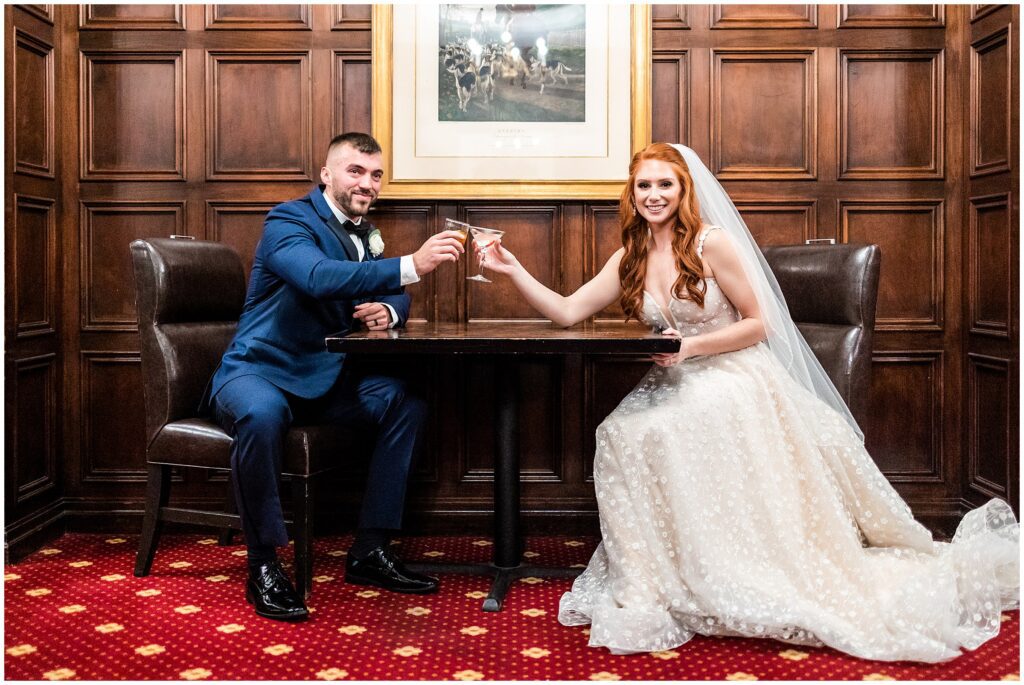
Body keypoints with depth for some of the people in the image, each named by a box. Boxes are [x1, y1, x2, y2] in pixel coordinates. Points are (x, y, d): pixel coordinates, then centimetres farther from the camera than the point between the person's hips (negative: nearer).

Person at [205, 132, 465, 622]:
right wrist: (411, 265, -40)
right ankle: (263, 566, -22)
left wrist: (388, 311, -6)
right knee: (262, 414, -39)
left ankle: (370, 550, -5)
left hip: (326, 379, 7)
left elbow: (395, 296, 21)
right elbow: (319, 277, -32)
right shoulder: (289, 221, -12)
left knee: (407, 401, -13)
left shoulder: (366, 235, 13)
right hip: (258, 370, -7)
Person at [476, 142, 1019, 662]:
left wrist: (692, 346, -16)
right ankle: (649, 585, -8)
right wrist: (513, 271, -6)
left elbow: (758, 323, -6)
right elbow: (567, 312, 4)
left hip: (738, 384, -5)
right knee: (624, 436, -22)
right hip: (674, 386, 5)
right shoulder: (629, 260, 8)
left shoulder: (713, 243, -8)